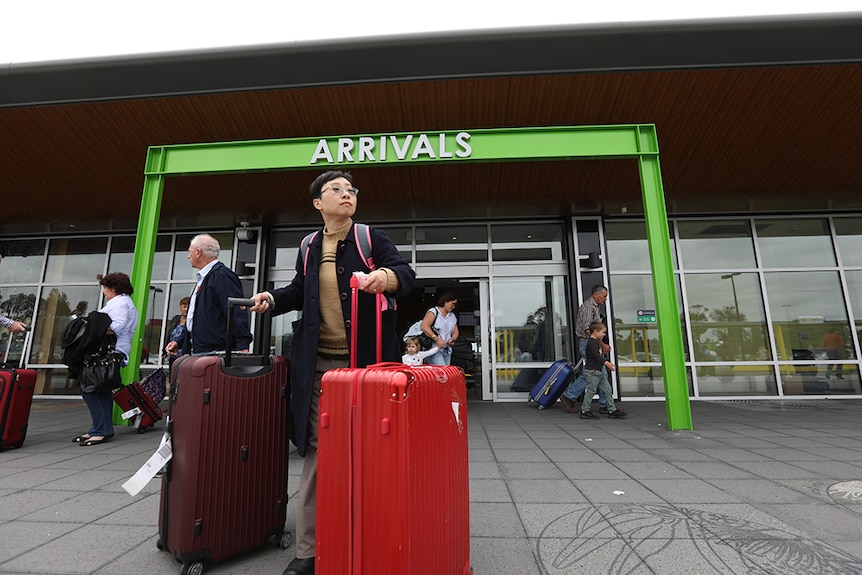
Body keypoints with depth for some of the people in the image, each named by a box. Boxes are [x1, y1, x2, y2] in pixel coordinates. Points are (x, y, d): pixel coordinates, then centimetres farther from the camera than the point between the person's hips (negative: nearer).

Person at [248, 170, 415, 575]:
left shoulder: (372, 238, 2)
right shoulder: (309, 248, 13)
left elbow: (406, 274, -9)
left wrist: (385, 276, -30)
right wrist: (272, 299, 7)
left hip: (365, 361, -2)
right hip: (318, 363, 3)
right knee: (316, 450, 6)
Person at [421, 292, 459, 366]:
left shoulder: (452, 316, 20)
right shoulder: (433, 312, -2)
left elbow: (455, 332, 24)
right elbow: (424, 327, -15)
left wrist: (452, 339, 1)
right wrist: (437, 339, -20)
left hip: (447, 351, 7)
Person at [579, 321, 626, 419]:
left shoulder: (596, 342, 16)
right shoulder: (592, 342, -16)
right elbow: (596, 355, -30)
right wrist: (606, 363, -39)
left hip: (599, 371, 10)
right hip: (592, 371, -10)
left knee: (607, 389, 11)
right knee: (591, 391, -4)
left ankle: (612, 410, 17)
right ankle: (585, 411, 5)